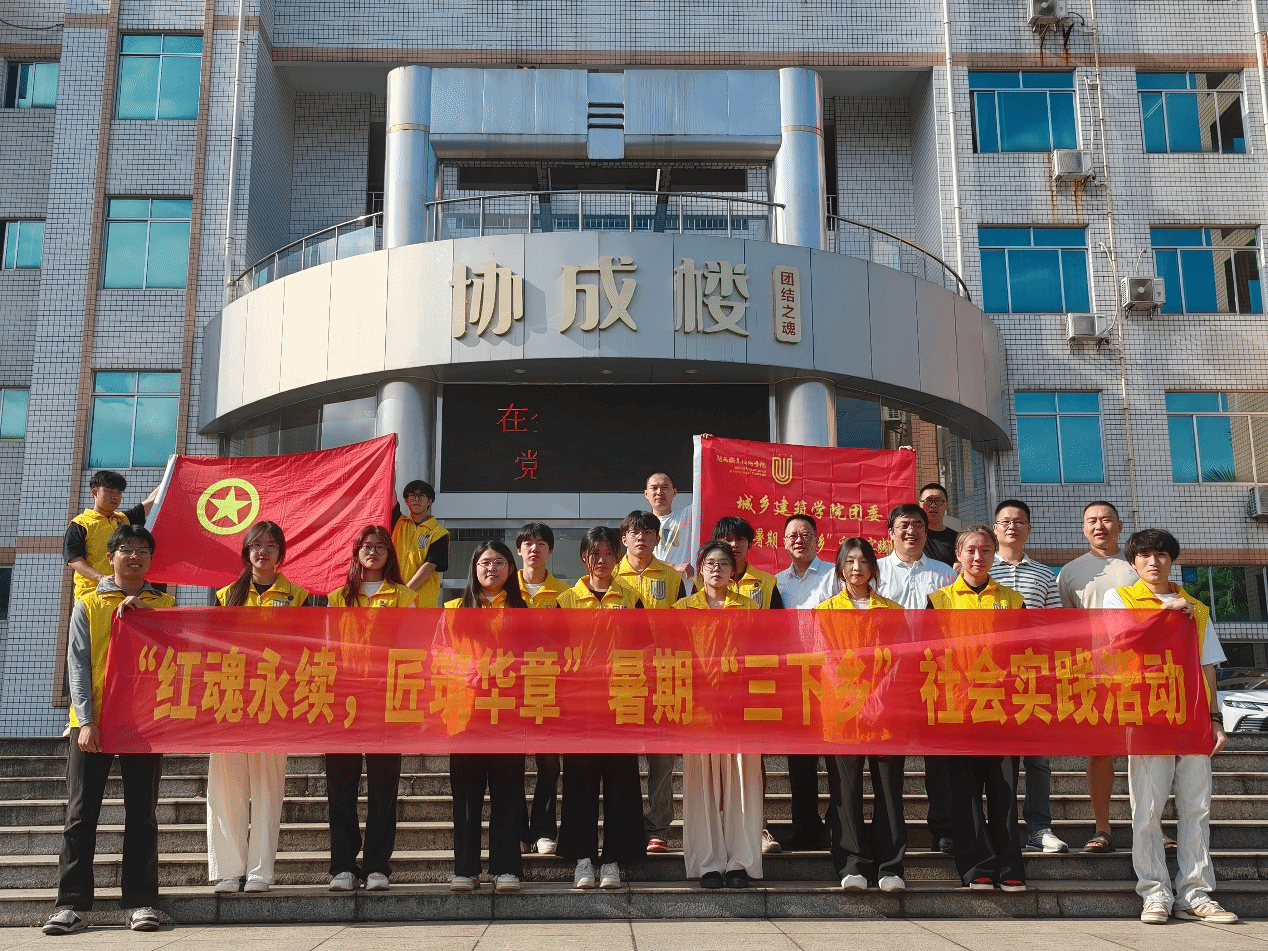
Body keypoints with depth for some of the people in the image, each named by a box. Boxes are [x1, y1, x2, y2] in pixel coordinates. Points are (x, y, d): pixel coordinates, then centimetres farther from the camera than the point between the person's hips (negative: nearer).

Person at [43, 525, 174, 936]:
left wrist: (140, 617, -7)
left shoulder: (164, 605, 12)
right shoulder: (88, 605, 8)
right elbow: (77, 665, 1)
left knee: (142, 814, 2)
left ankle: (139, 902, 6)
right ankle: (71, 904, 4)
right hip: (93, 721, 0)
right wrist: (85, 720, -10)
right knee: (81, 813, 0)